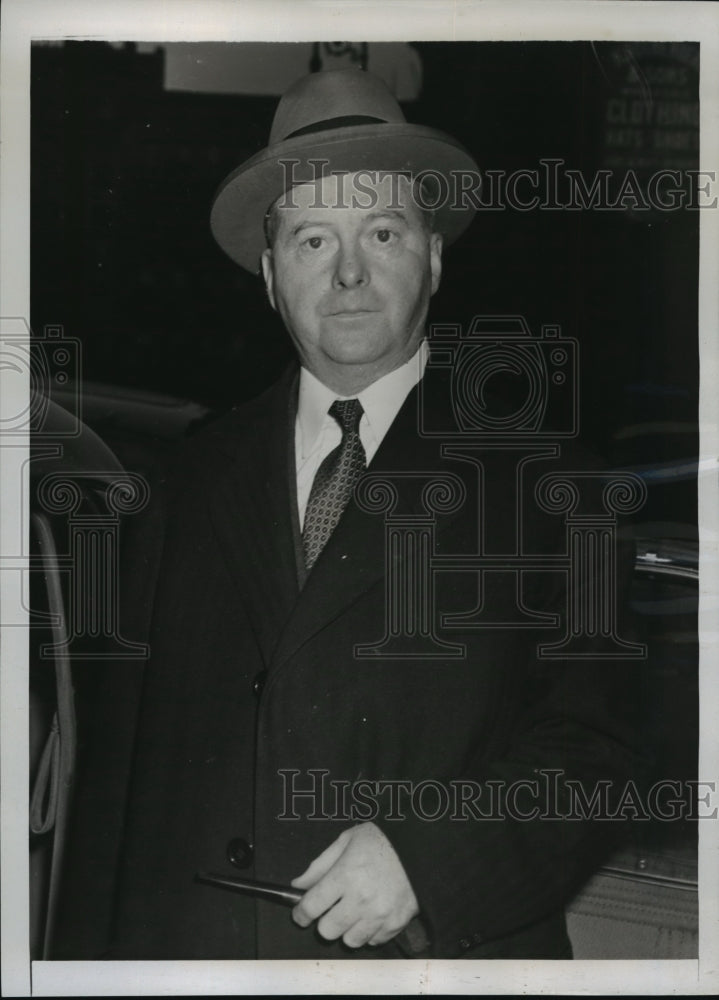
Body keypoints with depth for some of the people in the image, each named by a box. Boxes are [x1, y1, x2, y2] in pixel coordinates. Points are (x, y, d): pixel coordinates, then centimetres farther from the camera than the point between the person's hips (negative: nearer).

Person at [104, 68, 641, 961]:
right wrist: (122, 954, 2)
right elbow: (136, 741, 8)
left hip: (437, 949, -2)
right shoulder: (197, 479, 9)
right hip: (191, 947, 3)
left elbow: (589, 742, -7)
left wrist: (426, 856, -20)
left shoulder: (529, 471, -1)